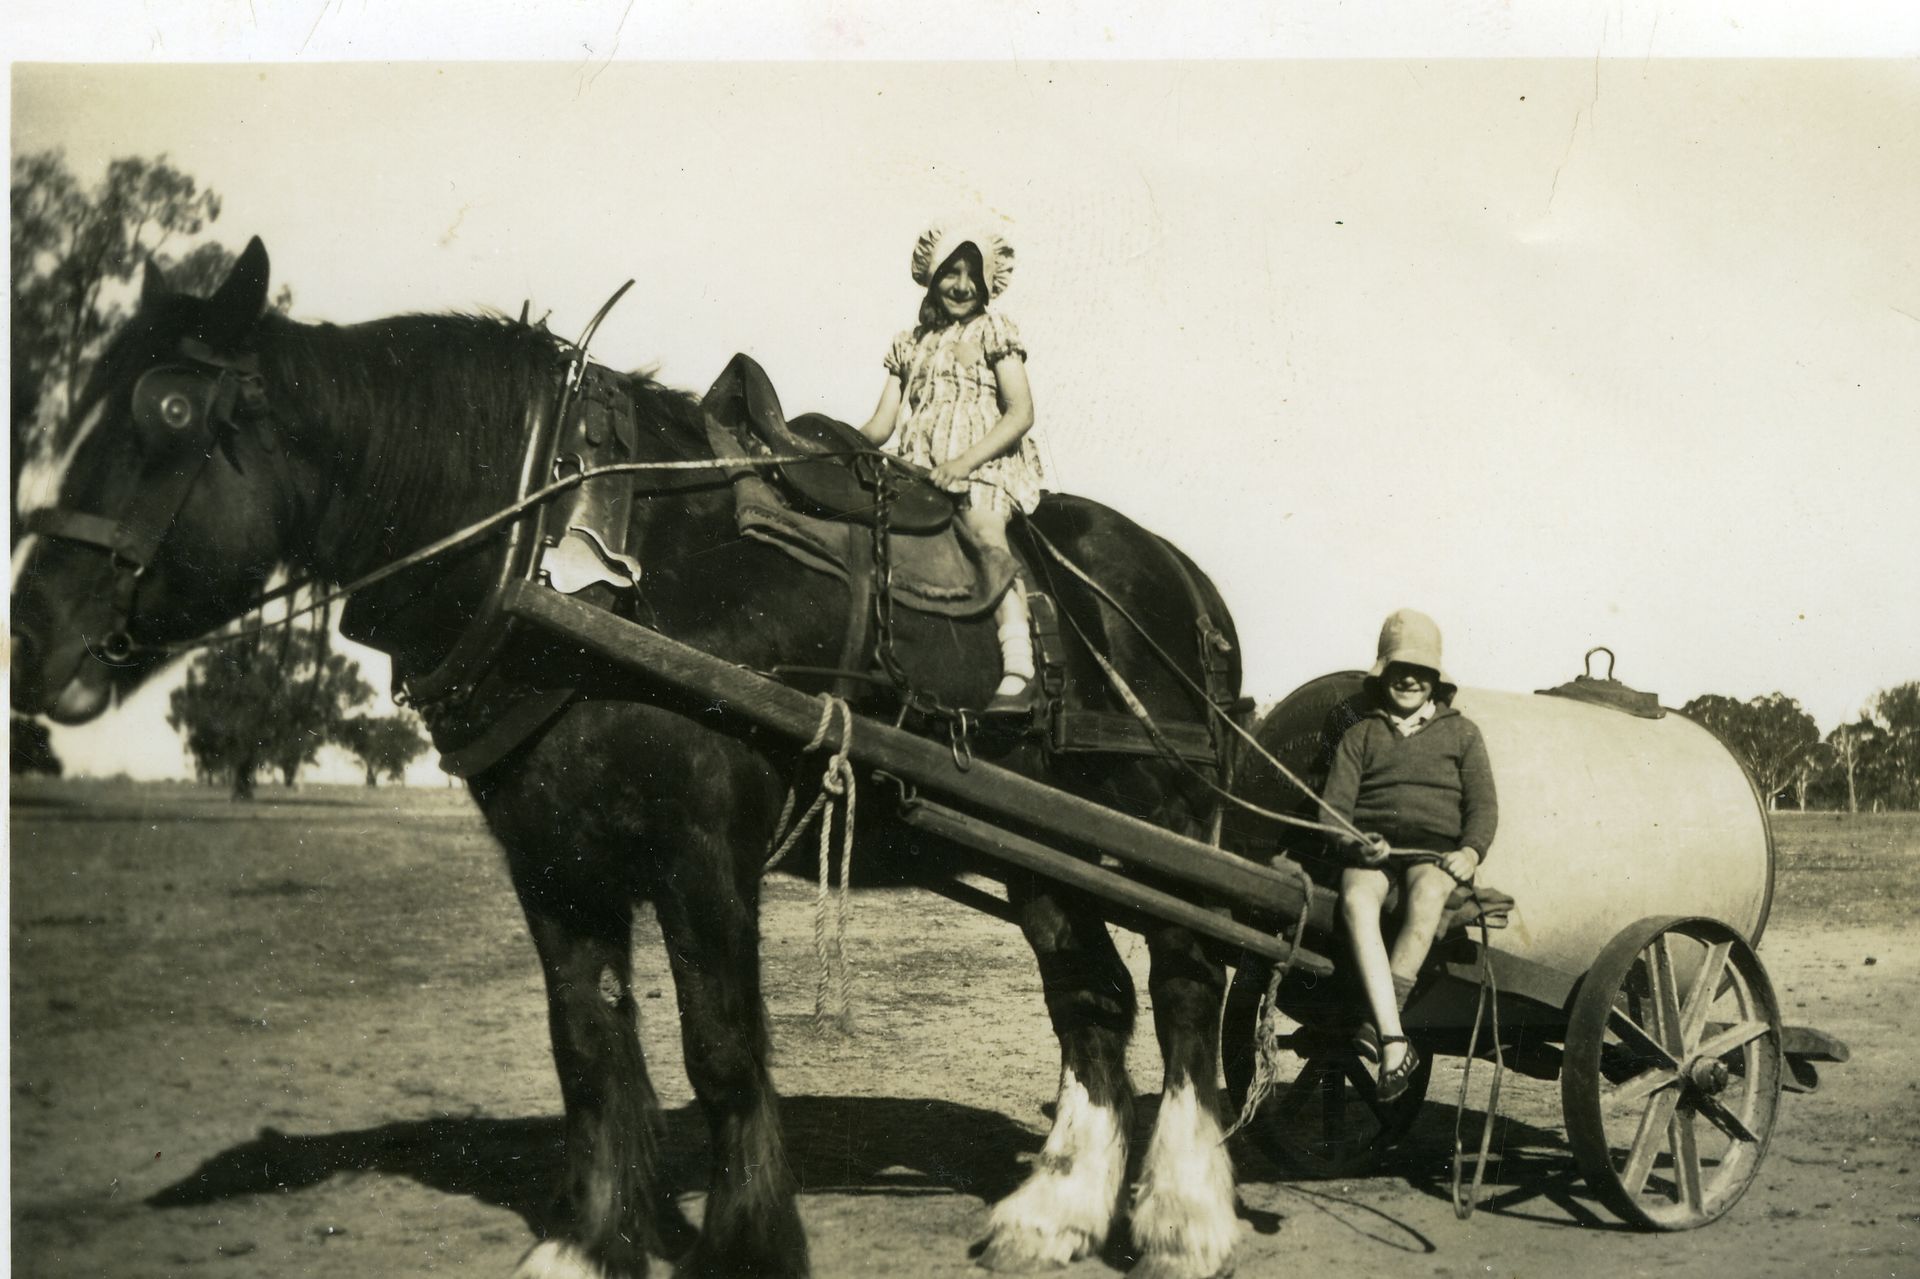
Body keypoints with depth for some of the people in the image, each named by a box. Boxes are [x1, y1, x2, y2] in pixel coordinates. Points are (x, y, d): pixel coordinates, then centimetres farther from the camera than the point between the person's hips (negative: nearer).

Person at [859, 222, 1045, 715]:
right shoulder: (910, 345, 21)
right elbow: (881, 424, 14)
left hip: (986, 461, -5)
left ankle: (1018, 670, -45)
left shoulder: (993, 332, 9)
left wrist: (965, 462, -17)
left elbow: (1020, 413, -3)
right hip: (922, 468, 5)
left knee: (982, 525, -34)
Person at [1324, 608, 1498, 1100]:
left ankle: (1379, 1021, -40)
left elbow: (1483, 803, 11)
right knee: (1356, 900, -36)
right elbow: (1334, 803, 10)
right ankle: (1394, 1040, -44)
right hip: (1370, 848, 0)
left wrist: (1472, 850, -10)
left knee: (1426, 897, -38)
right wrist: (1351, 839, -13)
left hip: (1435, 848, 0)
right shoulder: (1360, 735, 21)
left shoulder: (1460, 732, 20)